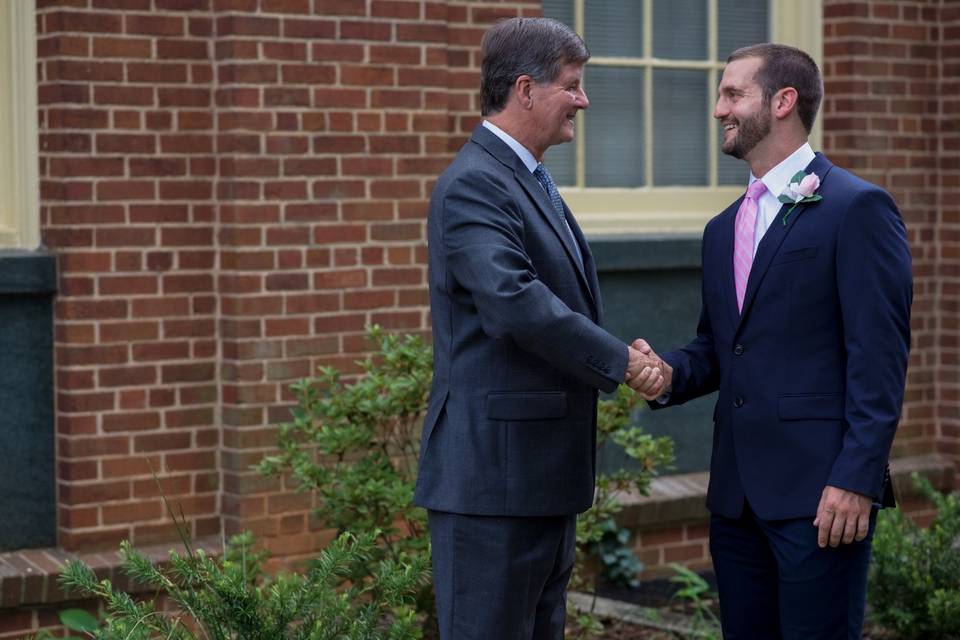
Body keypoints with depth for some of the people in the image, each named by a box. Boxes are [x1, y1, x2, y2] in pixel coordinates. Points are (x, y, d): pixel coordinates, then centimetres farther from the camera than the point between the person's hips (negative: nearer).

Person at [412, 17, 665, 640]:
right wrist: (621, 360, -18)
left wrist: (621, 355, 4)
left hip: (544, 473, 10)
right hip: (493, 471, -10)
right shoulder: (472, 184, -15)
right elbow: (515, 304, -27)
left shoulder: (533, 181, 17)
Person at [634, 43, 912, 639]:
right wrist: (670, 373, 0)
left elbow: (879, 356, -12)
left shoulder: (857, 208, -7)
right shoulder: (723, 229, 18)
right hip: (737, 494, 8)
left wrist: (856, 479, -18)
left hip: (819, 493, -7)